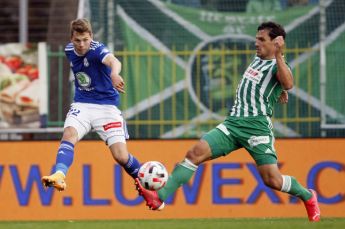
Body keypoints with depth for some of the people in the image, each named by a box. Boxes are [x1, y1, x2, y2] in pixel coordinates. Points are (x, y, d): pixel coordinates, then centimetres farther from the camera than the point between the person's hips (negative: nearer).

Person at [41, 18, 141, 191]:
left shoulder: (97, 49, -18)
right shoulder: (69, 50, 1)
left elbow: (113, 61, -43)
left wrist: (114, 73, -65)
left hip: (106, 106, -4)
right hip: (82, 104, 4)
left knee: (121, 157, -11)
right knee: (69, 135, -28)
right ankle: (59, 176, -47)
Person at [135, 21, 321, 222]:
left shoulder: (278, 66, -5)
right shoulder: (257, 59, 19)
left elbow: (288, 84, -29)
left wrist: (279, 56, -36)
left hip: (257, 128, -7)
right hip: (233, 123, 7)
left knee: (272, 180, -11)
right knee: (195, 153, -12)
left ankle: (308, 197, 20)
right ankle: (160, 196, -21)